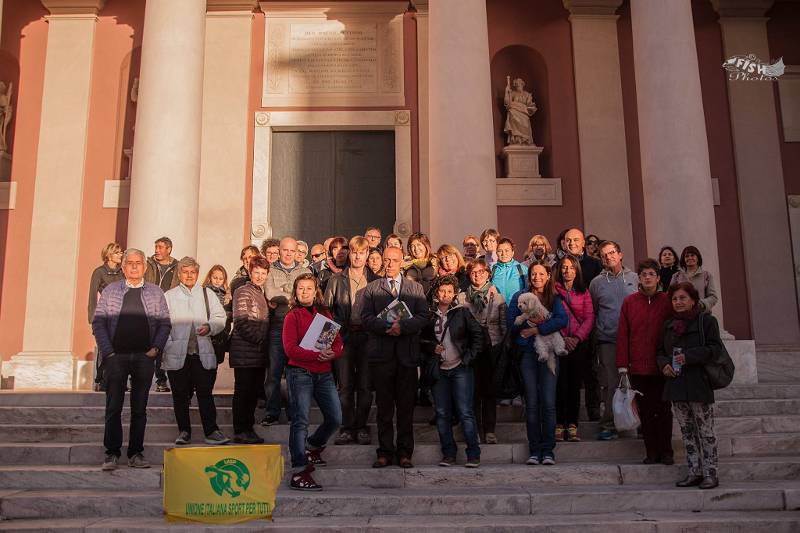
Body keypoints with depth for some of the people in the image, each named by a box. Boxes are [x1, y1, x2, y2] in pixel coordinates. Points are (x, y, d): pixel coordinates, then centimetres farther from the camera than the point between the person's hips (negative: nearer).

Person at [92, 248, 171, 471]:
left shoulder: (156, 292, 10)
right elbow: (98, 322, 4)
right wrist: (107, 351, -6)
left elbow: (164, 323, 8)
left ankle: (136, 454, 13)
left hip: (144, 357, 1)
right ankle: (112, 454, 9)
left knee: (140, 408, 6)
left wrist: (156, 348, -5)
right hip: (116, 356, -1)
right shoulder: (110, 291, 8)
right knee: (113, 407, 2)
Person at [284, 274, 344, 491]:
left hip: (324, 373, 5)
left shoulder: (325, 314, 15)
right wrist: (317, 355, -22)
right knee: (300, 421, -7)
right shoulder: (292, 316, 1)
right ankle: (299, 473, -5)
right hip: (300, 373, -5)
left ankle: (311, 448, 32)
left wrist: (331, 353, -13)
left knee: (335, 418, 4)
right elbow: (290, 349, -11)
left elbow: (338, 343, 10)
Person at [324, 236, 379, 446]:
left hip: (367, 336, 0)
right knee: (345, 384, 2)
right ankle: (347, 428, 9)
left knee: (365, 384, 3)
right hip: (344, 336, 0)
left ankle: (361, 427, 12)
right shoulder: (337, 279, 8)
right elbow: (327, 307, 6)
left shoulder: (375, 280, 7)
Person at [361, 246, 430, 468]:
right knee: (384, 405, 4)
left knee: (406, 405, 3)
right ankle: (385, 452, 11)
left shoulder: (415, 288, 13)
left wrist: (403, 326, -16)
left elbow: (423, 316, 1)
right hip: (381, 353, 0)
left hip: (407, 353, 0)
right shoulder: (371, 288, 11)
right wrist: (388, 326, -17)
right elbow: (366, 318, -1)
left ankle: (404, 452, 11)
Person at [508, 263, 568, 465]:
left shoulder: (554, 298, 8)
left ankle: (548, 451, 3)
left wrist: (535, 329, -13)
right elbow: (511, 323, 0)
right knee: (532, 404, 1)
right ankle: (534, 451, 8)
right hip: (527, 354, 0)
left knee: (548, 403, -5)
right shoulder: (520, 297, 9)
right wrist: (529, 321, -15)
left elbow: (563, 320, -10)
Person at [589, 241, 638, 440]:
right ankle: (609, 425, 4)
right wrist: (595, 334, 3)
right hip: (607, 341, -1)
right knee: (610, 384, -2)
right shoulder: (596, 283, 8)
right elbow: (591, 313, 11)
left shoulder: (634, 278, 9)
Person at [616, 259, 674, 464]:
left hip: (662, 367, -1)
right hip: (638, 368, 1)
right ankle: (651, 451, 15)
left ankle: (666, 451, 16)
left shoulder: (667, 301, 3)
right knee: (645, 411, 6)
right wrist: (623, 365, -2)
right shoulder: (629, 302, 5)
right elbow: (622, 334, 4)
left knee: (664, 410, 5)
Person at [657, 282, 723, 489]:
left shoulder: (706, 320, -2)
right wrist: (664, 364, -3)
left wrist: (689, 357, -19)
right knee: (687, 431, 10)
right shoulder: (669, 325, 14)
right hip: (676, 385, 6)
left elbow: (715, 348, -9)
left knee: (705, 431, 0)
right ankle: (694, 472, 17)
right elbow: (661, 350, 19)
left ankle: (710, 473, 8)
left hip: (699, 383, -6)